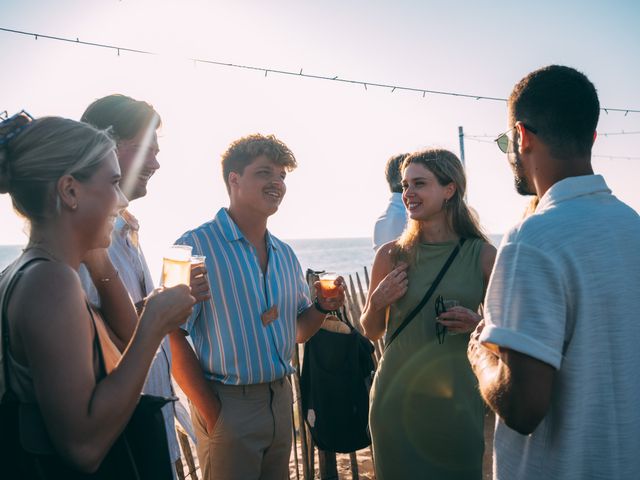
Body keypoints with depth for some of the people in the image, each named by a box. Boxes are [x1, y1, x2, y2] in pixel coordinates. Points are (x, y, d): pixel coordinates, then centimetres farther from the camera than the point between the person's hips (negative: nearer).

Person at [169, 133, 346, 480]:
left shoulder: (285, 254, 9)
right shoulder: (196, 246, -13)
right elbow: (174, 339, -18)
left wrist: (323, 306, -4)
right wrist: (212, 415, -17)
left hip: (280, 399, 7)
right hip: (227, 403, -7)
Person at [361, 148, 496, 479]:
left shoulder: (482, 255, -4)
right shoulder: (391, 255, -2)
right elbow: (371, 331, 9)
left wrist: (479, 324, -15)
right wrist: (377, 301, -11)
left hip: (456, 401, 0)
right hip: (395, 399, 1)